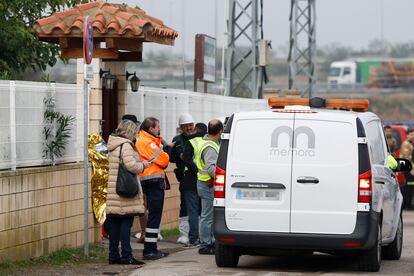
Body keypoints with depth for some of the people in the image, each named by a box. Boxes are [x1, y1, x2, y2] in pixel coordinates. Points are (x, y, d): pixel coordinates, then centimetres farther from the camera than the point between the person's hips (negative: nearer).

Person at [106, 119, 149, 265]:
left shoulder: (112, 145, 15)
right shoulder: (125, 145, -12)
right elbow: (131, 166, -22)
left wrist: (139, 164, 16)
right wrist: (143, 165, -4)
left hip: (112, 192, 9)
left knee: (114, 224, 10)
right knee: (126, 222, -5)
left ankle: (113, 255, 13)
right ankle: (126, 256, -4)